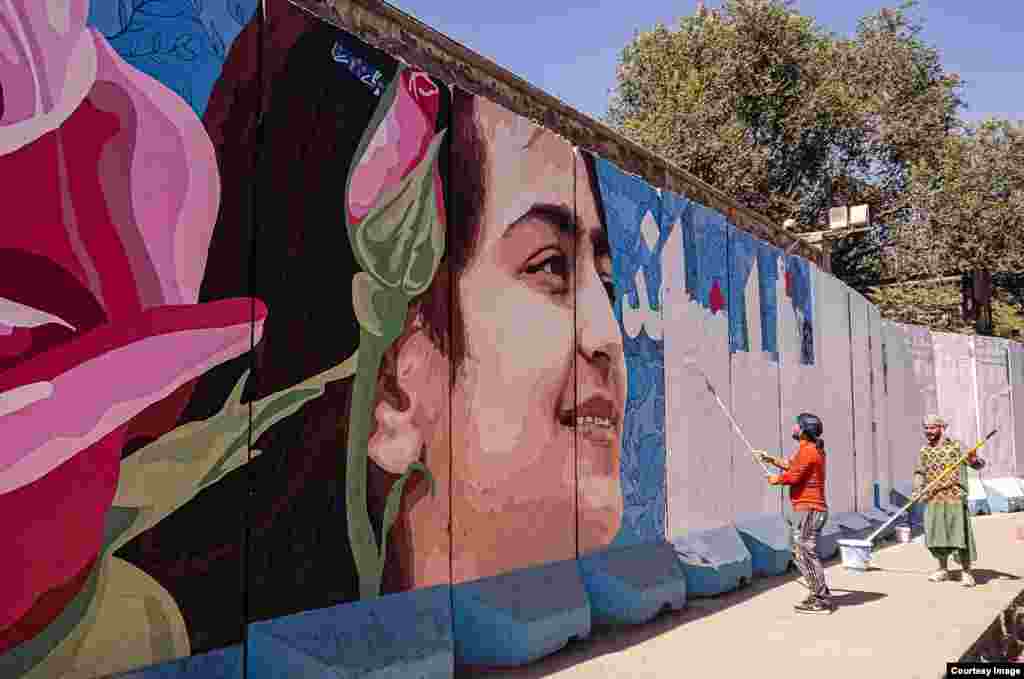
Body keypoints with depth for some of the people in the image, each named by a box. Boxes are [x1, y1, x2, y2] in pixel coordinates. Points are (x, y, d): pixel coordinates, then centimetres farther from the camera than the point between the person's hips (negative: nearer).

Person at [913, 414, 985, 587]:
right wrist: (917, 488, -1)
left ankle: (966, 572, 3)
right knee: (936, 534, 7)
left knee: (959, 533, -6)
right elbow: (920, 473, 16)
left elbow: (979, 464, -6)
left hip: (955, 498, -4)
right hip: (933, 500, 4)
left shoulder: (957, 446, -1)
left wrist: (974, 459, -29)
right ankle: (943, 569, 21)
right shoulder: (924, 451, 11)